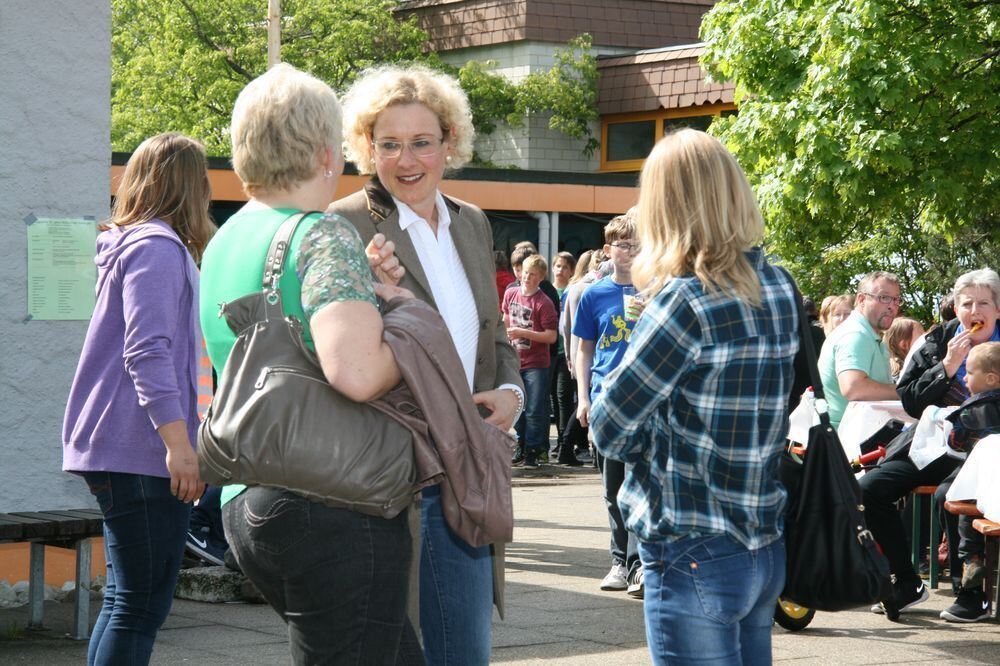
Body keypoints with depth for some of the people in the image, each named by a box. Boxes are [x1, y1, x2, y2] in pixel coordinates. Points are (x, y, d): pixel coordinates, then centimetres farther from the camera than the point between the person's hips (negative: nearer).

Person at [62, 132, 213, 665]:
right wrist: (178, 442, -26)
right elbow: (147, 352, -21)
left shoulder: (130, 243, 20)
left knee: (124, 598, 14)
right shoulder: (158, 246, -11)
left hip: (116, 449, 10)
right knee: (141, 606, -10)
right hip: (142, 449, -10)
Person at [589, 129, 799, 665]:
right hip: (766, 549, 7)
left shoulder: (688, 300, -18)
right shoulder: (779, 288, 4)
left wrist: (655, 449, 5)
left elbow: (608, 427, -13)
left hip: (695, 560, -7)